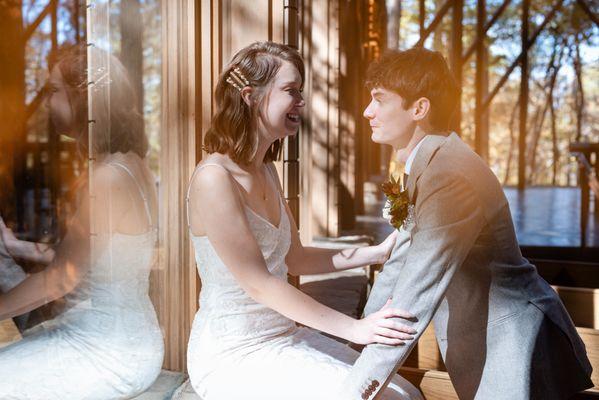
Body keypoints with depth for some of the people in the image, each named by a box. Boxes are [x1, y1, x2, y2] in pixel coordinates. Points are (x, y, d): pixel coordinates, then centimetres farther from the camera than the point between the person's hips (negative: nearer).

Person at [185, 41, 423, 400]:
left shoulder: (267, 171, 8)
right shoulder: (214, 179, -19)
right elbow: (258, 284, -21)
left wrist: (378, 253, 2)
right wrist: (355, 329, -21)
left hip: (282, 336, 8)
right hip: (234, 356, -8)